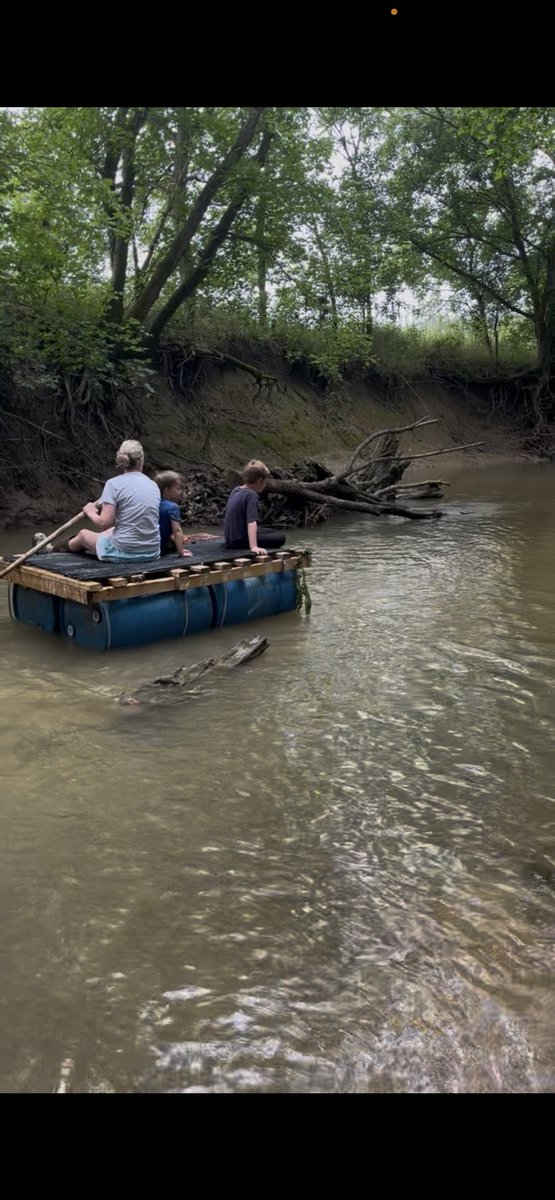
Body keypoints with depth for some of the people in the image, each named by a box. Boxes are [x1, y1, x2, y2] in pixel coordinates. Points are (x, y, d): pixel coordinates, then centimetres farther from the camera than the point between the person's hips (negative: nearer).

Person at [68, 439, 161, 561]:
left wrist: (91, 512, 5)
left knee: (84, 534, 26)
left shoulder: (114, 483, -10)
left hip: (124, 552, -5)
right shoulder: (154, 485, 4)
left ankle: (65, 547, 59)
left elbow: (104, 523, -17)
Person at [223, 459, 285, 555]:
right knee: (280, 538, -3)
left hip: (231, 538, 9)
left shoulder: (236, 490, 7)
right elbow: (251, 522, -31)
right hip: (239, 540, -9)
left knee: (271, 532, 24)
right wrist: (254, 547, -40)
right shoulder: (252, 495, -19)